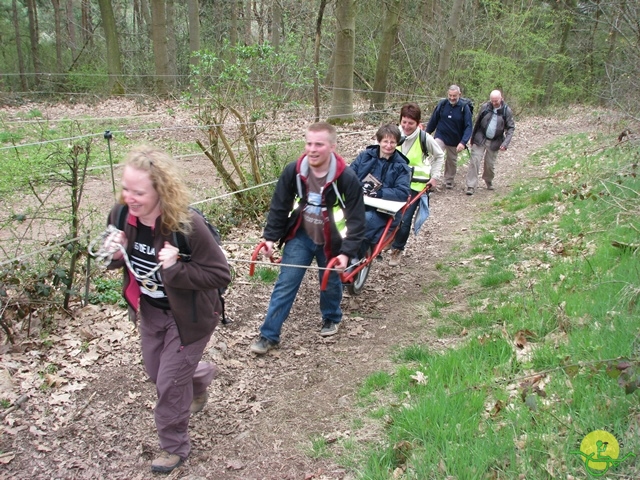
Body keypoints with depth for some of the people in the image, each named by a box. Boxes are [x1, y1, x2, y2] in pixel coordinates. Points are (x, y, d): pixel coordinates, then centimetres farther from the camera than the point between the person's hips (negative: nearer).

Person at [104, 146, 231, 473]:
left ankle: (175, 448, 34)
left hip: (188, 316, -6)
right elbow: (120, 261, 3)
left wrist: (176, 268, -38)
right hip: (150, 310, 6)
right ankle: (200, 375, 58)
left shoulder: (187, 226, -34)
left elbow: (221, 274, -26)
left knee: (170, 384, 7)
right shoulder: (121, 215, -16)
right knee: (156, 371, 25)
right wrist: (115, 255, -21)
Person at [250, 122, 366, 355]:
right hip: (300, 237, 2)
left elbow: (356, 219, -18)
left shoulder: (347, 178, -23)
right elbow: (279, 206, -4)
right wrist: (270, 237, -8)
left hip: (330, 242, -1)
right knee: (285, 285, 1)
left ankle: (331, 319, 48)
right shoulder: (293, 171, -15)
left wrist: (347, 252, -25)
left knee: (330, 283, 19)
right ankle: (269, 334, 11)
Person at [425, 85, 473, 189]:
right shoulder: (442, 105, -8)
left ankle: (449, 182, 37)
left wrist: (463, 142, -28)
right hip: (440, 137, 0)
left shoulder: (464, 107, -13)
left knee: (452, 162, 17)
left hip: (455, 141, 1)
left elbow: (468, 127, -15)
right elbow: (433, 121, 3)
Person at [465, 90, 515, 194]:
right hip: (480, 139, 0)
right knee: (475, 161, -8)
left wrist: (505, 143, -15)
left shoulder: (507, 111, -6)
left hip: (494, 142, 0)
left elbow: (511, 128, -3)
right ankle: (471, 186, -4)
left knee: (490, 164, 9)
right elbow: (477, 123, 4)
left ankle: (489, 182, 36)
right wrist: (472, 138, 7)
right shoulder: (485, 107, -5)